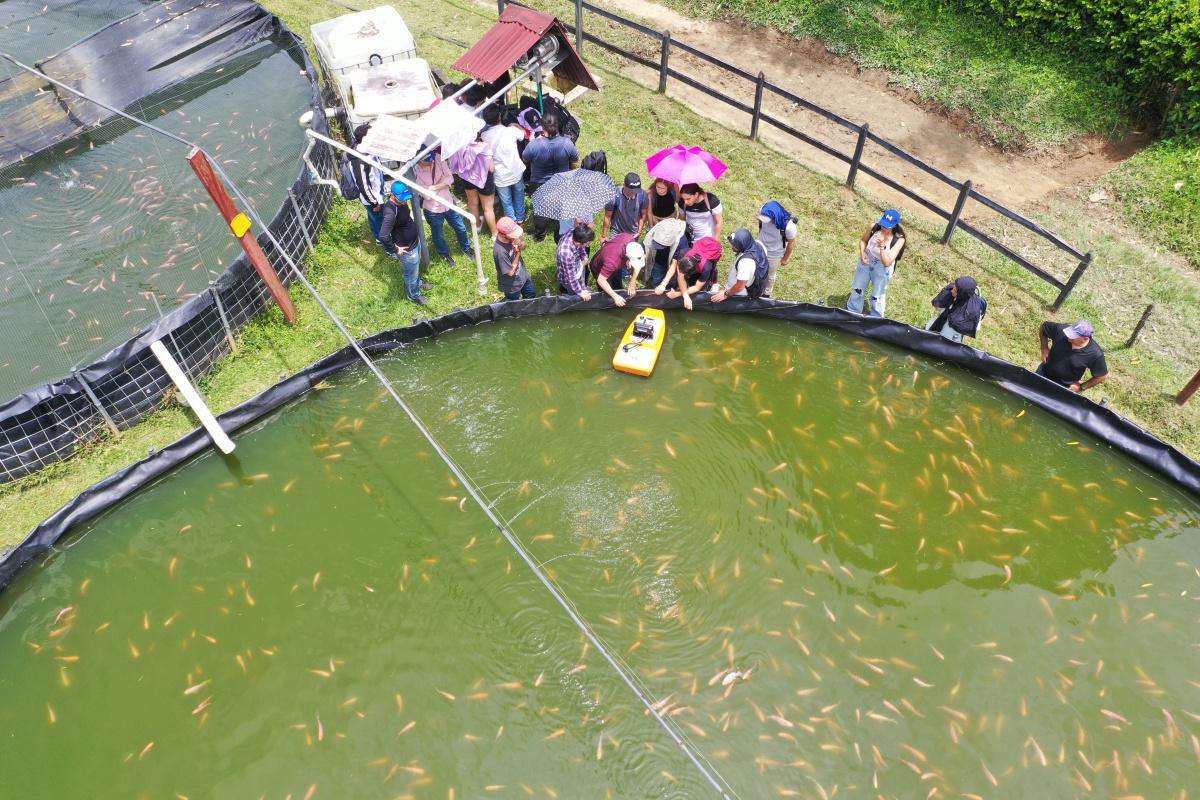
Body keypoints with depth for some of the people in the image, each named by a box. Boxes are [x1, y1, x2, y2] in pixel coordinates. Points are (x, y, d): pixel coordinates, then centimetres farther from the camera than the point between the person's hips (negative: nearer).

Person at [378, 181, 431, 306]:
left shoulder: (401, 201, -11)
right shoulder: (391, 213, -38)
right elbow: (382, 236, -41)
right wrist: (395, 249, -28)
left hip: (414, 241, 8)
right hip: (407, 249, -8)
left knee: (416, 267, 34)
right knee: (411, 273, 19)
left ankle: (417, 282, 62)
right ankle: (414, 295, 45)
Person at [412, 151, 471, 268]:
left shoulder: (438, 157, -17)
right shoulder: (414, 171, -26)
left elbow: (450, 178, -14)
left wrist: (433, 187, -22)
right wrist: (441, 183, -21)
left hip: (449, 203, 3)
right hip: (432, 210, -3)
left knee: (461, 228, 23)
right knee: (438, 236, 20)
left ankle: (466, 248, 51)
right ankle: (446, 255, 49)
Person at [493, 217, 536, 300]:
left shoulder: (511, 236, -19)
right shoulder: (500, 251, -39)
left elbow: (523, 246, -1)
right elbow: (511, 272, -28)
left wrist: (521, 244, -26)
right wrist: (518, 252, -29)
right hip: (512, 286, -7)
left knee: (532, 296, 26)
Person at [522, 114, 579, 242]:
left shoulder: (534, 145, -32)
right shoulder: (567, 143, -27)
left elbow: (524, 159, -10)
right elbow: (575, 159, -8)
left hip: (539, 185, -1)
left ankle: (539, 235, 44)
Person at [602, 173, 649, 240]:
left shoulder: (643, 195, -20)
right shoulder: (614, 196, -26)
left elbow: (643, 215, -3)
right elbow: (608, 216, -13)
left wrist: (639, 232, -3)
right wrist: (604, 235, -6)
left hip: (633, 233, 2)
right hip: (617, 233, -2)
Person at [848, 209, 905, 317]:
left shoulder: (899, 239, -29)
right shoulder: (874, 227, -21)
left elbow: (887, 262, -31)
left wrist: (882, 246, -42)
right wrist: (862, 253, -16)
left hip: (882, 268, -3)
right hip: (866, 261, 3)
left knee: (877, 296, 15)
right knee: (857, 289, 22)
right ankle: (851, 312, 46)